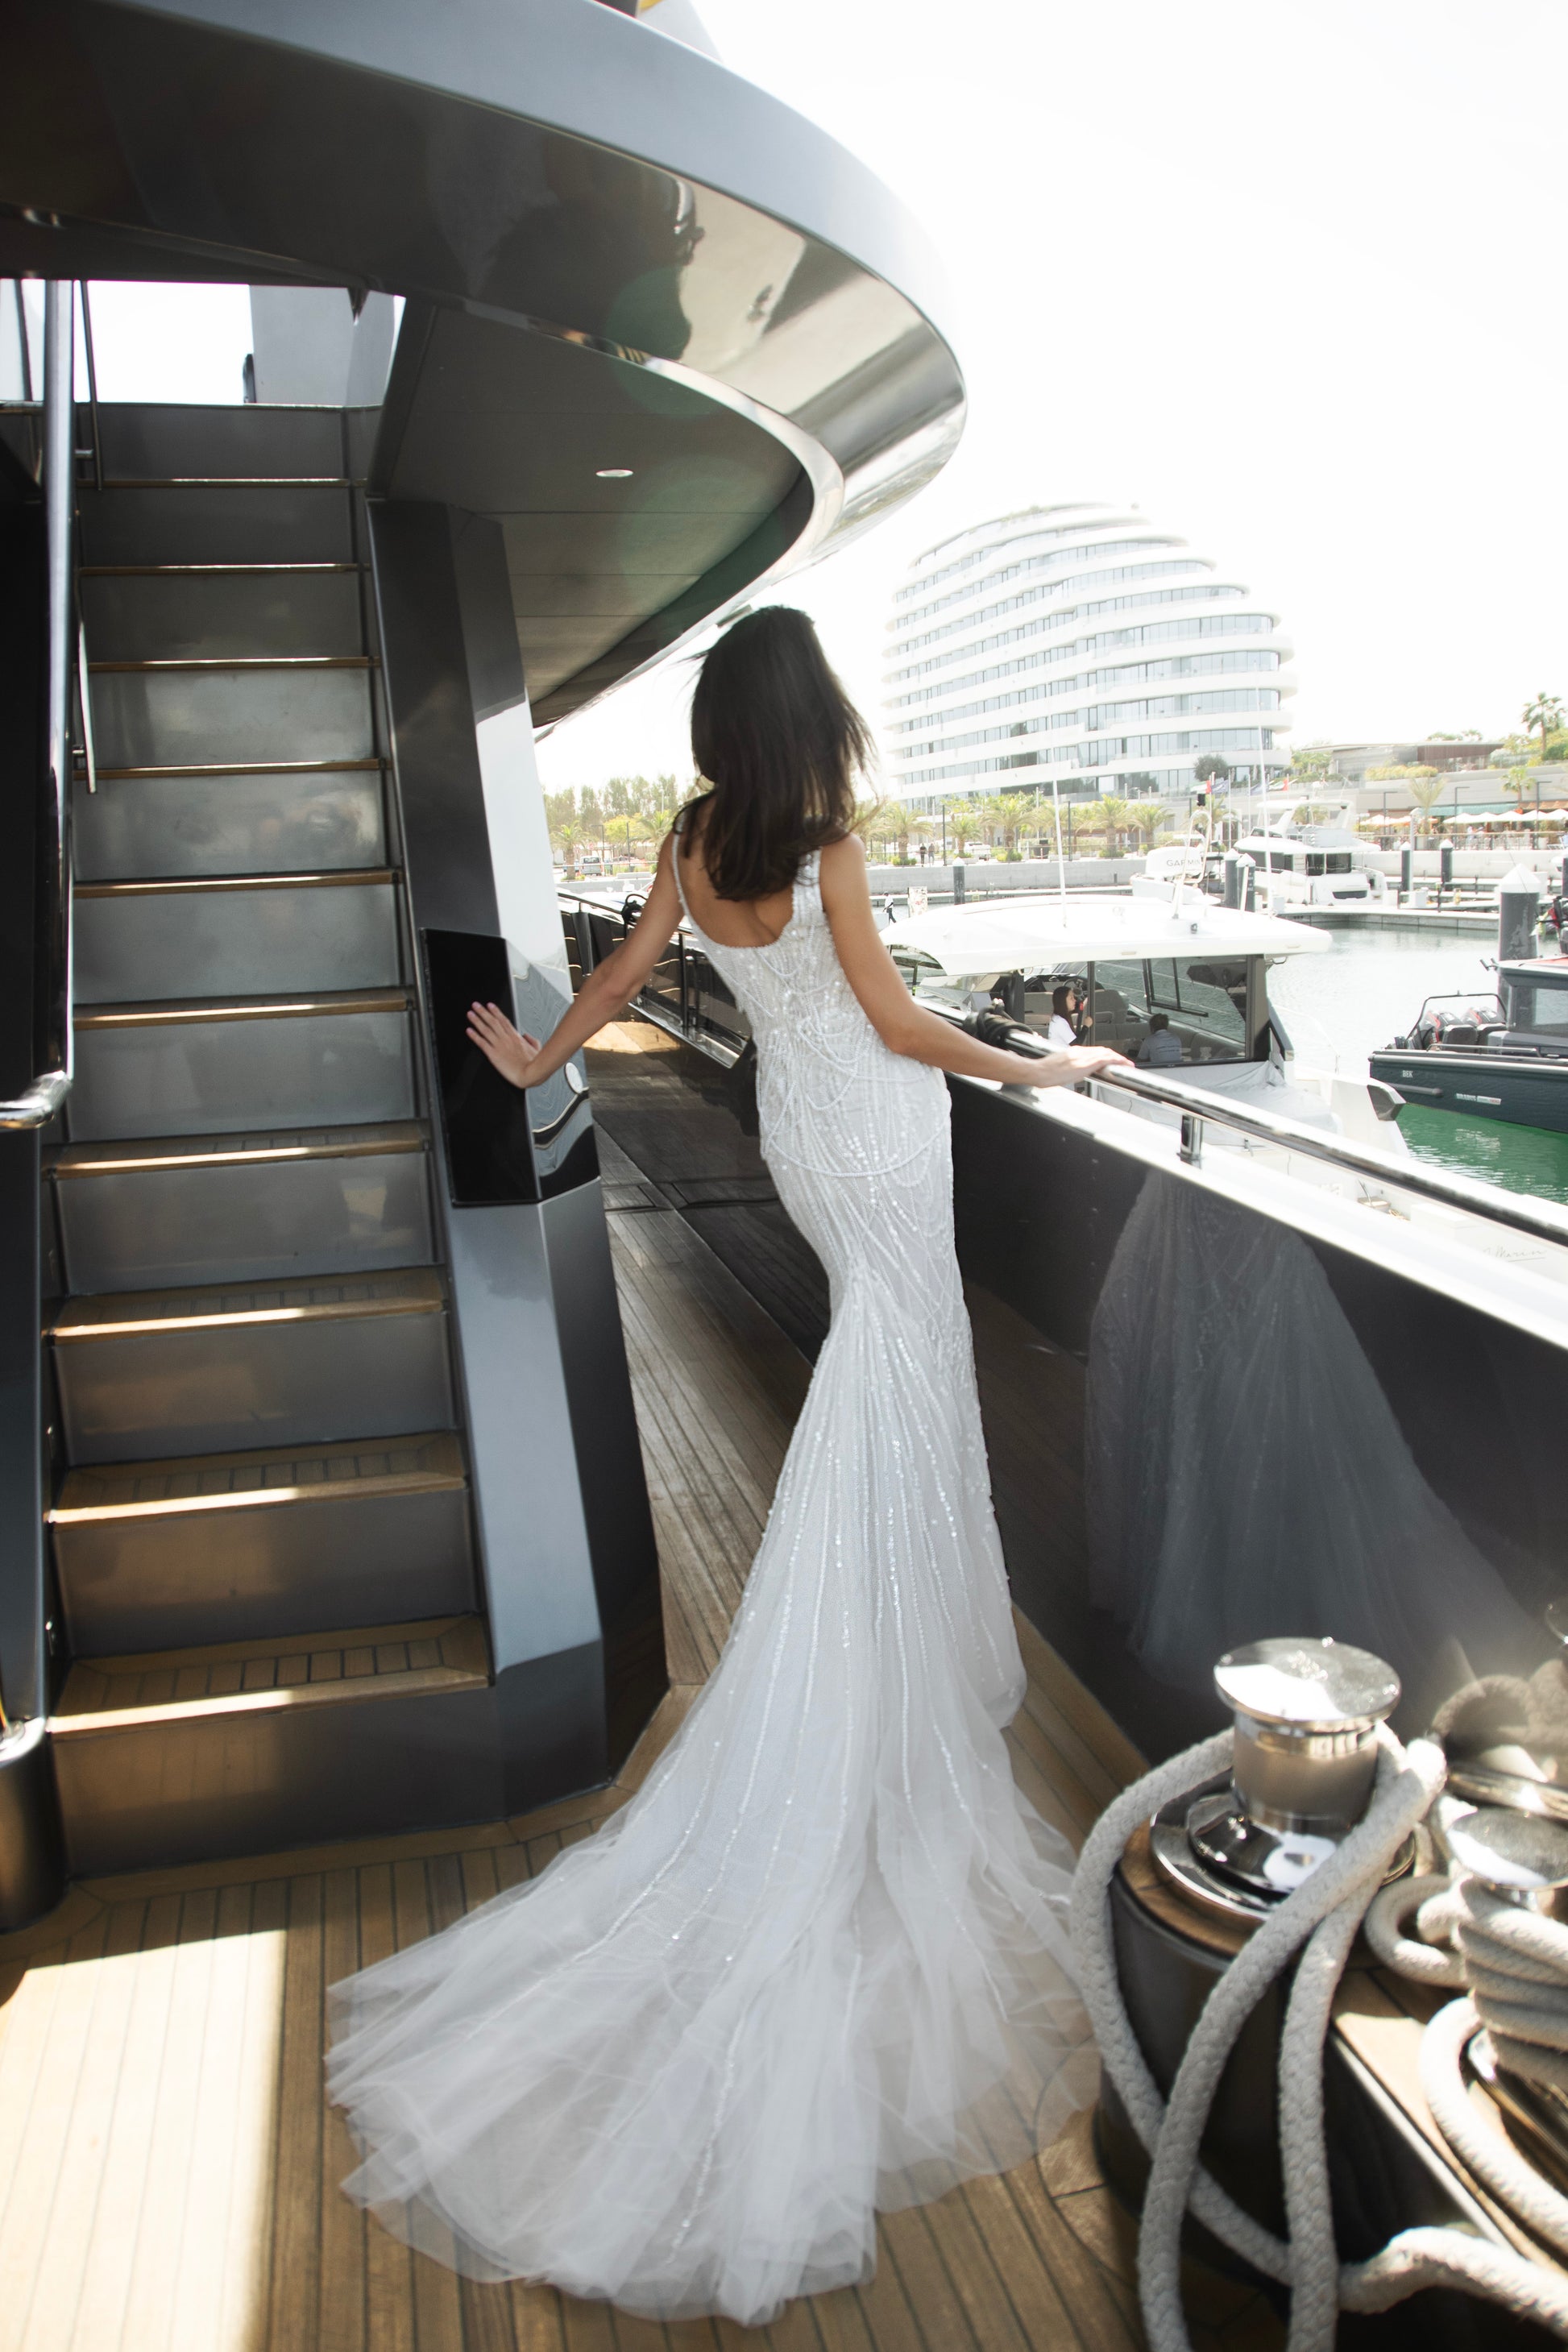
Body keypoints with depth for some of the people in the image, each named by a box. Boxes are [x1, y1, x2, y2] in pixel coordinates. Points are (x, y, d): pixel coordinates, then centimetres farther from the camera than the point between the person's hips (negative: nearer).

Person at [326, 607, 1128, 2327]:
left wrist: (537, 1059, 30)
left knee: (889, 1334, 25)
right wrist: (1042, 1067, -3)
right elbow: (898, 1022, -15)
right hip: (877, 1134, -7)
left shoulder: (693, 845, 1)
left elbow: (620, 976, 12)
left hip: (800, 1131, 8)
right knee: (895, 1396, -3)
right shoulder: (828, 850, -19)